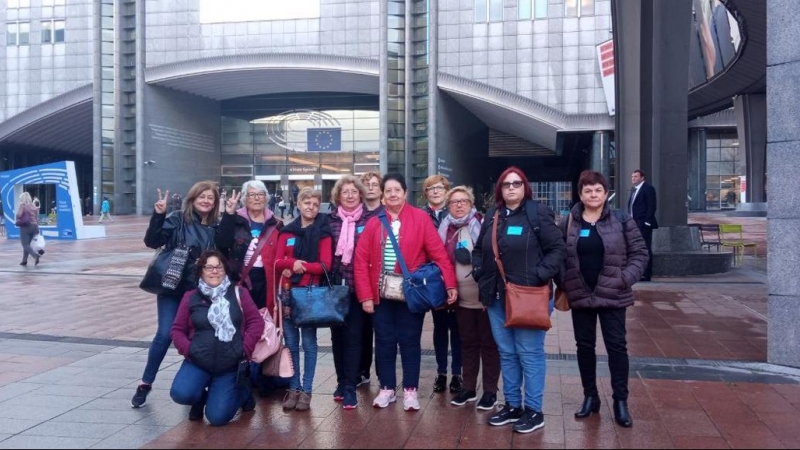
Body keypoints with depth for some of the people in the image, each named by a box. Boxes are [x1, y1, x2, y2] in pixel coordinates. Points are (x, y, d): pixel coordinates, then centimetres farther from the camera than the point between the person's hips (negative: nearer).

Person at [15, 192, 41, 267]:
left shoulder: (22, 205, -6)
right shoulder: (34, 206, 10)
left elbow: (18, 215, -16)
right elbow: (37, 217, 11)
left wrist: (16, 221, 5)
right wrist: (36, 227, 15)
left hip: (25, 227, -6)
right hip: (34, 226, 6)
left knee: (25, 245, -5)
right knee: (27, 244, 16)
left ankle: (35, 255, -28)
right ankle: (24, 260, 18)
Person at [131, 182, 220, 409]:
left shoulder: (216, 228, 4)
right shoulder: (178, 219, -5)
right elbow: (152, 242, -15)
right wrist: (158, 215, -28)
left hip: (201, 292, 3)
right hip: (173, 289, -3)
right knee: (165, 334, -8)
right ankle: (145, 383, 9)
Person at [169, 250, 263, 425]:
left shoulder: (238, 293, 3)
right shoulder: (190, 297, 5)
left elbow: (256, 321, 0)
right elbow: (177, 329, 7)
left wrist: (245, 349, -10)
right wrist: (188, 349, -9)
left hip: (231, 365, -1)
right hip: (198, 362, 1)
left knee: (217, 417, -10)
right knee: (180, 394, -26)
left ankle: (242, 392, 24)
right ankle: (201, 397, 13)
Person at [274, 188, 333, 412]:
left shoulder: (323, 232, 0)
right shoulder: (287, 231, 9)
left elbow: (325, 265, -7)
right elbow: (277, 262, 4)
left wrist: (301, 267, -19)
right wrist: (292, 263, -17)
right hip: (288, 292, 3)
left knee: (308, 342, 2)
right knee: (291, 343, 7)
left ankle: (306, 390, 9)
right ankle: (294, 388, 17)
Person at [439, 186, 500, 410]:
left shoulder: (482, 224, -9)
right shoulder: (446, 229, 6)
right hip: (462, 298, 5)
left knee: (488, 343, 6)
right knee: (467, 343, 14)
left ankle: (490, 391, 17)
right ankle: (469, 387, 26)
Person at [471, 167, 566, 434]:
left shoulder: (539, 213, -5)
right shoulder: (492, 216, 12)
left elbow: (557, 249, -8)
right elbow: (479, 250, 21)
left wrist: (539, 277, -16)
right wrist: (480, 274, 7)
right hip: (497, 298, 6)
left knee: (529, 354, 1)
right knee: (506, 353, 13)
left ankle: (534, 410, 13)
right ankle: (512, 405, 26)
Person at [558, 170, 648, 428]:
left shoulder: (622, 221, -3)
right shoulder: (568, 224, 2)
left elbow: (639, 253, -1)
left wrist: (626, 278, -12)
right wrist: (563, 281, -6)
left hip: (612, 296, -2)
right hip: (580, 296, 2)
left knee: (616, 345, 2)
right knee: (585, 346, 11)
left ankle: (620, 401, 14)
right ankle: (590, 397, 26)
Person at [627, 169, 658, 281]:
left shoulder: (648, 188, -7)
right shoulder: (633, 189, 18)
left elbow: (652, 206, -13)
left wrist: (647, 222, -18)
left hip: (643, 224, -9)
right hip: (634, 224, 9)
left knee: (646, 249, -4)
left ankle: (646, 274, -1)